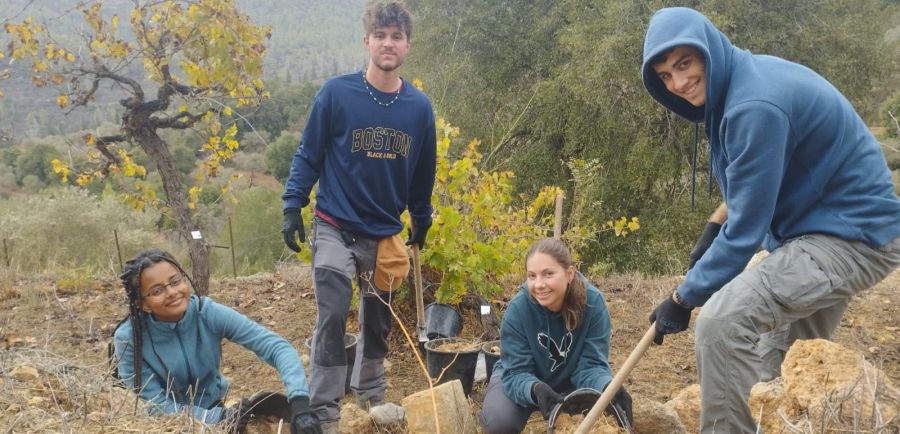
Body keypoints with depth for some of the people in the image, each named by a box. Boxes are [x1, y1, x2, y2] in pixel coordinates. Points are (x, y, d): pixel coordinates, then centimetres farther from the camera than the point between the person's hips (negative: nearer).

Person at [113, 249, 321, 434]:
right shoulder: (129, 339, -21)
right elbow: (156, 406, -17)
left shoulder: (209, 313, -19)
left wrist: (299, 402, -38)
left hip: (215, 407, 2)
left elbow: (277, 346, -23)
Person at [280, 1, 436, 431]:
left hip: (385, 232, 4)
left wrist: (421, 222, 18)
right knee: (332, 317, -10)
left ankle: (370, 392, 37)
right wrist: (292, 206, -10)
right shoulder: (336, 93, -11)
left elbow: (423, 172, 11)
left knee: (378, 318, 16)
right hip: (335, 227, -3)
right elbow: (308, 154, -4)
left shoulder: (419, 106, -2)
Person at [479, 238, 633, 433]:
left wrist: (609, 387, -47)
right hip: (525, 379, -1)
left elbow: (591, 364, -24)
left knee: (605, 410, -25)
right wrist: (536, 389, -51)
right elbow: (516, 373, -27)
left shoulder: (593, 302, -26)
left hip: (569, 381, 2)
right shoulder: (517, 309, -28)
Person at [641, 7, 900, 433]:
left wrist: (683, 298, -14)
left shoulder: (756, 105, -26)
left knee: (722, 320, -26)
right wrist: (714, 226, 11)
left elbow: (745, 229, -22)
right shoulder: (747, 76, 4)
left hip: (853, 234, -11)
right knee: (781, 369, 20)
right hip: (831, 226, 11)